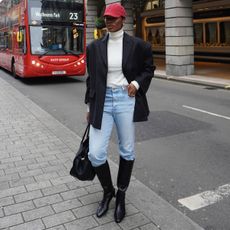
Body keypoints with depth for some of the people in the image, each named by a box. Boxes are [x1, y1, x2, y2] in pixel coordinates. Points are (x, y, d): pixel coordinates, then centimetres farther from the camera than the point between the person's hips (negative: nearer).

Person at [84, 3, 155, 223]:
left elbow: (149, 69, 12)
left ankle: (121, 195, 30)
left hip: (125, 100, -1)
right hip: (102, 102, 2)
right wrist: (90, 106, 12)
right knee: (95, 153, -3)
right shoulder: (94, 47, 5)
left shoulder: (137, 45, -1)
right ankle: (107, 191, 25)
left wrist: (137, 83, -7)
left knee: (127, 151, 8)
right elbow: (91, 78, 11)